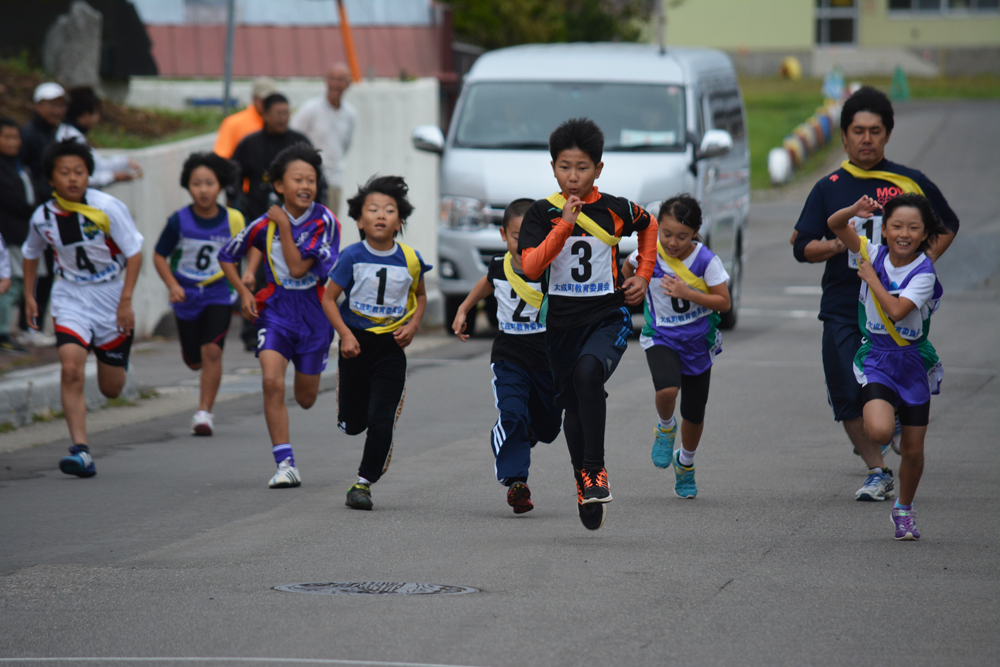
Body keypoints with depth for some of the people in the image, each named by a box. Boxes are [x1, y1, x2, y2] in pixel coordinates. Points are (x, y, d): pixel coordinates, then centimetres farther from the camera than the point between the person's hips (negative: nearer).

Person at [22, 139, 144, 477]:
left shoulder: (108, 208, -16)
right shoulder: (44, 217, -6)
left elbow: (134, 253, -10)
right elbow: (31, 253, 15)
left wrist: (125, 301, -15)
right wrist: (28, 295, 12)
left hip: (111, 297, -1)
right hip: (70, 297, 1)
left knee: (111, 389, 8)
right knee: (71, 369, -21)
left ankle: (115, 358, 47)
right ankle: (81, 451, -21)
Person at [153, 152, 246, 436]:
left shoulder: (232, 220, -8)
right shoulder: (179, 220, -10)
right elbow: (159, 256, -2)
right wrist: (172, 285, -14)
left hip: (219, 294, -1)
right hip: (187, 296, 1)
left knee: (212, 351, -17)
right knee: (194, 360, 10)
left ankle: (205, 412, -9)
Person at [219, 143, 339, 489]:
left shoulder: (324, 221, -12)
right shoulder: (265, 225, -6)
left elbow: (298, 268, -20)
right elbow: (227, 256, 10)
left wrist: (284, 227, -19)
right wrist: (243, 291, -2)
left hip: (314, 311, 0)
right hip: (276, 309, 0)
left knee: (306, 398, 11)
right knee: (272, 381, -21)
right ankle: (285, 464, -16)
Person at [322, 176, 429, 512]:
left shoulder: (410, 260, -5)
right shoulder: (352, 257, -10)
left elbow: (420, 296, 14)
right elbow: (329, 298, -4)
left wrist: (412, 325, -3)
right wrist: (345, 334, -16)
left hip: (391, 347, 0)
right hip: (356, 344, 0)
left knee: (381, 423, -9)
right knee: (352, 423, 10)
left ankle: (364, 483, 6)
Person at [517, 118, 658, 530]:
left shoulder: (615, 210, -2)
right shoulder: (542, 213, -3)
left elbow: (648, 226, 21)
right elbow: (531, 267, -15)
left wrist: (643, 276, 13)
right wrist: (565, 225, -22)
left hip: (609, 315, -2)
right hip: (562, 321, 2)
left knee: (588, 372, -30)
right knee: (573, 405, 10)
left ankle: (596, 468, -20)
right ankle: (583, 482, 31)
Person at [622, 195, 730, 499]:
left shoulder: (706, 260, -16)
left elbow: (724, 303, -15)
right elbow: (629, 266, 11)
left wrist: (687, 293, -25)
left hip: (697, 341, 0)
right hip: (660, 337, 0)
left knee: (694, 414, 10)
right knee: (667, 389, -30)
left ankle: (685, 463, 39)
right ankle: (665, 429, 4)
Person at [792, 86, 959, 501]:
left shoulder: (910, 183, 6)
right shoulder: (829, 189, 8)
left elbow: (947, 225, 19)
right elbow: (802, 248, 7)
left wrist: (925, 260, 3)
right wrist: (838, 244, -12)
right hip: (842, 306, 1)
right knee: (847, 396, -5)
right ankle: (878, 473, 9)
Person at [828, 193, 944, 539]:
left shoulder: (924, 273, -15)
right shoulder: (874, 253, -5)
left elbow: (897, 311, -27)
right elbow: (835, 225, -6)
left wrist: (871, 277, -16)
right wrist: (854, 211, -26)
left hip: (913, 362, -1)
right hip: (877, 358, 1)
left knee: (913, 451, 8)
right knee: (879, 431, -26)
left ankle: (904, 509, 32)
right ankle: (882, 416, 10)